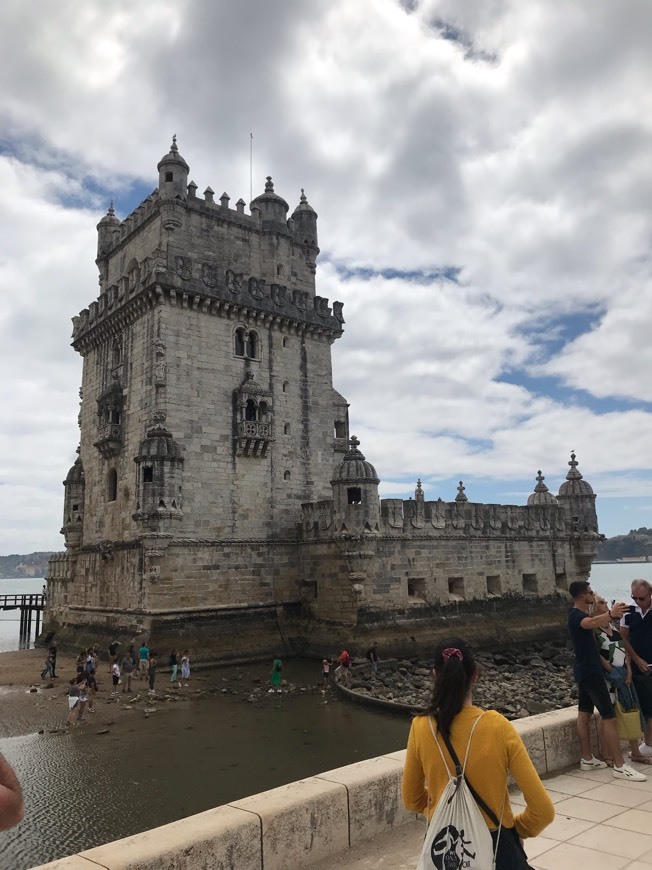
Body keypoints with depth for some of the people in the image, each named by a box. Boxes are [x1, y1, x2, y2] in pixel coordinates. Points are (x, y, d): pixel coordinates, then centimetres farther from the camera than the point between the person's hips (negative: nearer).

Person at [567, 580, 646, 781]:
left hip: (585, 671, 10)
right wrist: (610, 614, -62)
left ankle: (587, 759, 19)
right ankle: (619, 766, -4)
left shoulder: (579, 614, 12)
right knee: (609, 717, -7)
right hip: (590, 671, -10)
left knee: (584, 714, 12)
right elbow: (592, 622, -44)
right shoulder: (577, 615, -21)